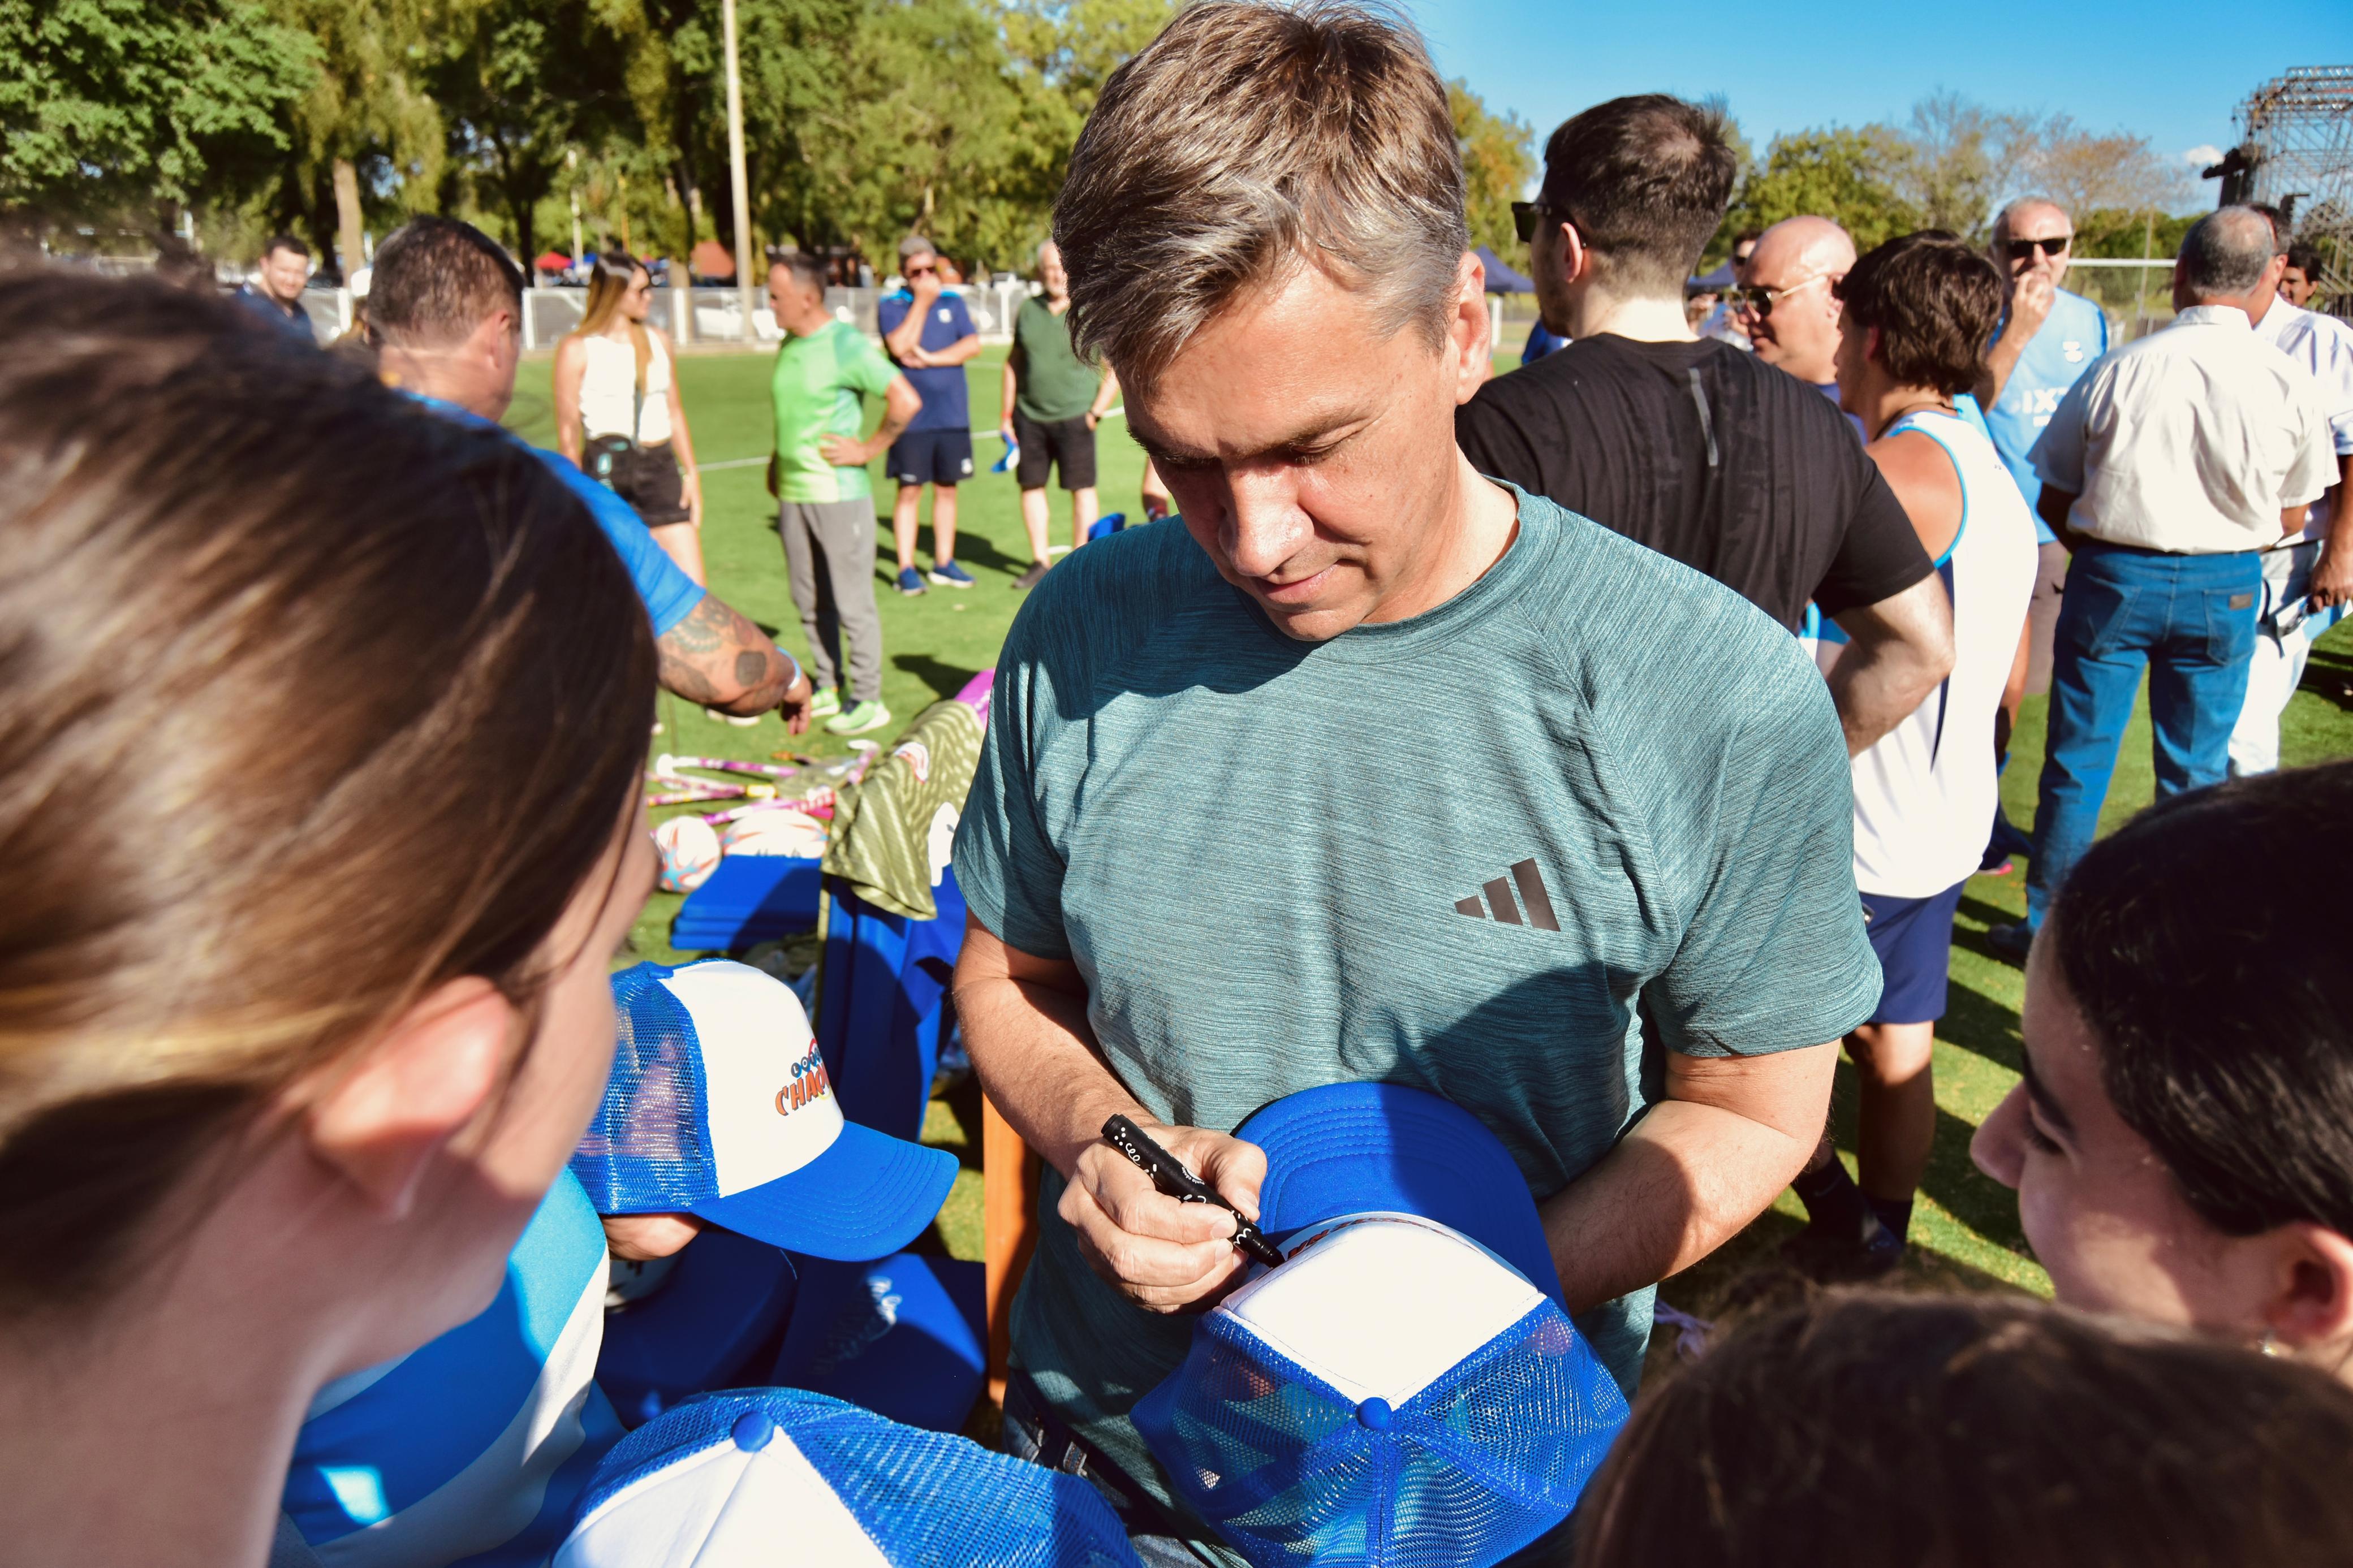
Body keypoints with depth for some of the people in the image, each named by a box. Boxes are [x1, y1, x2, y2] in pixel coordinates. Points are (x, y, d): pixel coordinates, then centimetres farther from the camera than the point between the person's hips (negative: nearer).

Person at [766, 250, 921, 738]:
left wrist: (868, 450, -13)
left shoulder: (846, 344, -12)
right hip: (792, 494, 8)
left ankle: (868, 700, 9)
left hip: (839, 495, -7)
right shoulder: (789, 344, 11)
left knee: (852, 602, 0)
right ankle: (828, 688, 25)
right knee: (809, 601, 12)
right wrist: (777, 463, 18)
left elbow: (906, 400, -17)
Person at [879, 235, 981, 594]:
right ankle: (906, 569, 4)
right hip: (912, 416, -3)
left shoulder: (953, 302, 10)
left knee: (947, 489, 8)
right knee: (910, 492, -2)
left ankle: (943, 564, 18)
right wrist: (922, 302, -12)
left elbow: (973, 345, -2)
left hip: (953, 414, 3)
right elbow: (900, 348, -15)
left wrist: (929, 359, -11)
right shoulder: (890, 306, 1)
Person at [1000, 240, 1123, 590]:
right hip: (1030, 415, 4)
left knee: (1081, 488, -1)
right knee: (1031, 485, 8)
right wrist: (1007, 414, 10)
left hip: (1074, 416, -4)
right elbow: (1014, 362, 15)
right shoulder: (1028, 310, 9)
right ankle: (1040, 562, 19)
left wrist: (1096, 412, -8)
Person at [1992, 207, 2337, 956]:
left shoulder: (2120, 370, -10)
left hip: (2113, 578, -1)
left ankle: (2048, 926, 18)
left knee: (2078, 759, 9)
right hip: (2225, 588, 2)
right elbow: (2291, 516, 6)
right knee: (2196, 770, 13)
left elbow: (2054, 501, -2)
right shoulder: (2290, 383, -5)